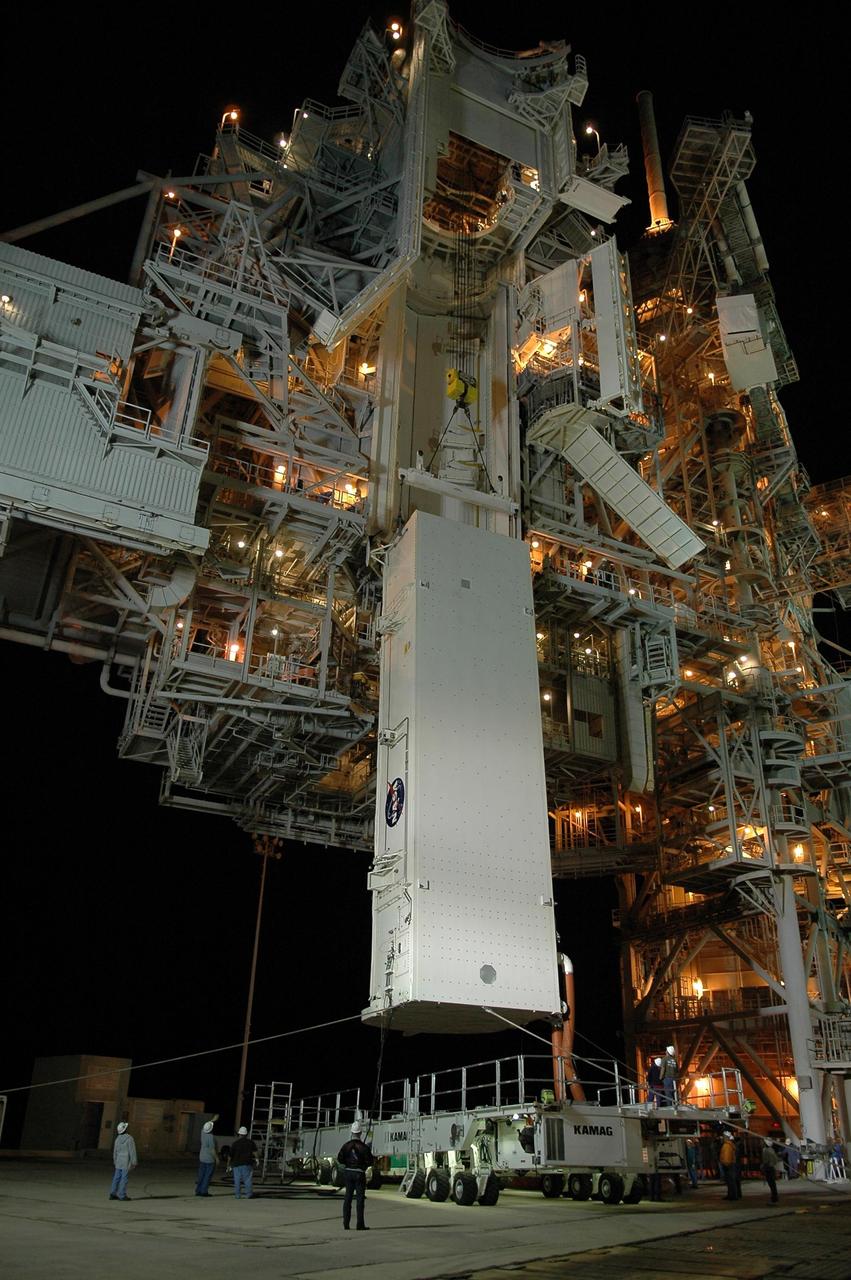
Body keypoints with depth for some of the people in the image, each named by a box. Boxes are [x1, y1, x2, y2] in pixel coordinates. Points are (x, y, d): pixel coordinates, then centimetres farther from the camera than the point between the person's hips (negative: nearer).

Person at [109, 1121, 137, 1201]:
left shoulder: (117, 1139, 4)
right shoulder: (129, 1138, -15)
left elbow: (115, 1151, 12)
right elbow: (132, 1151, -14)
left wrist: (115, 1161, 24)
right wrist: (134, 1162, -8)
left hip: (119, 1161, 6)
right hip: (127, 1162, -6)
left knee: (117, 1178, 12)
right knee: (124, 1178, -2)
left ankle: (113, 1194, 13)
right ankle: (122, 1195, 0)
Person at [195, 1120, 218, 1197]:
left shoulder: (203, 1132, -2)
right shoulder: (211, 1137, -22)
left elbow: (205, 1126, 21)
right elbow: (212, 1149, -21)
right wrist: (217, 1158, -11)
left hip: (202, 1158, 7)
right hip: (210, 1159, -7)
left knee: (201, 1175, 12)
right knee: (207, 1176, 0)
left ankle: (198, 1190, 13)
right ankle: (204, 1191, 0)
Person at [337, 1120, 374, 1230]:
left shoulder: (346, 1145, -1)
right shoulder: (363, 1147, -12)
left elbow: (340, 1160, -2)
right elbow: (370, 1161, -12)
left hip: (348, 1172, 4)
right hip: (359, 1173, -4)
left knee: (347, 1198, 11)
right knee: (360, 1198, 1)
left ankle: (346, 1223, 13)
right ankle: (360, 1224, 0)